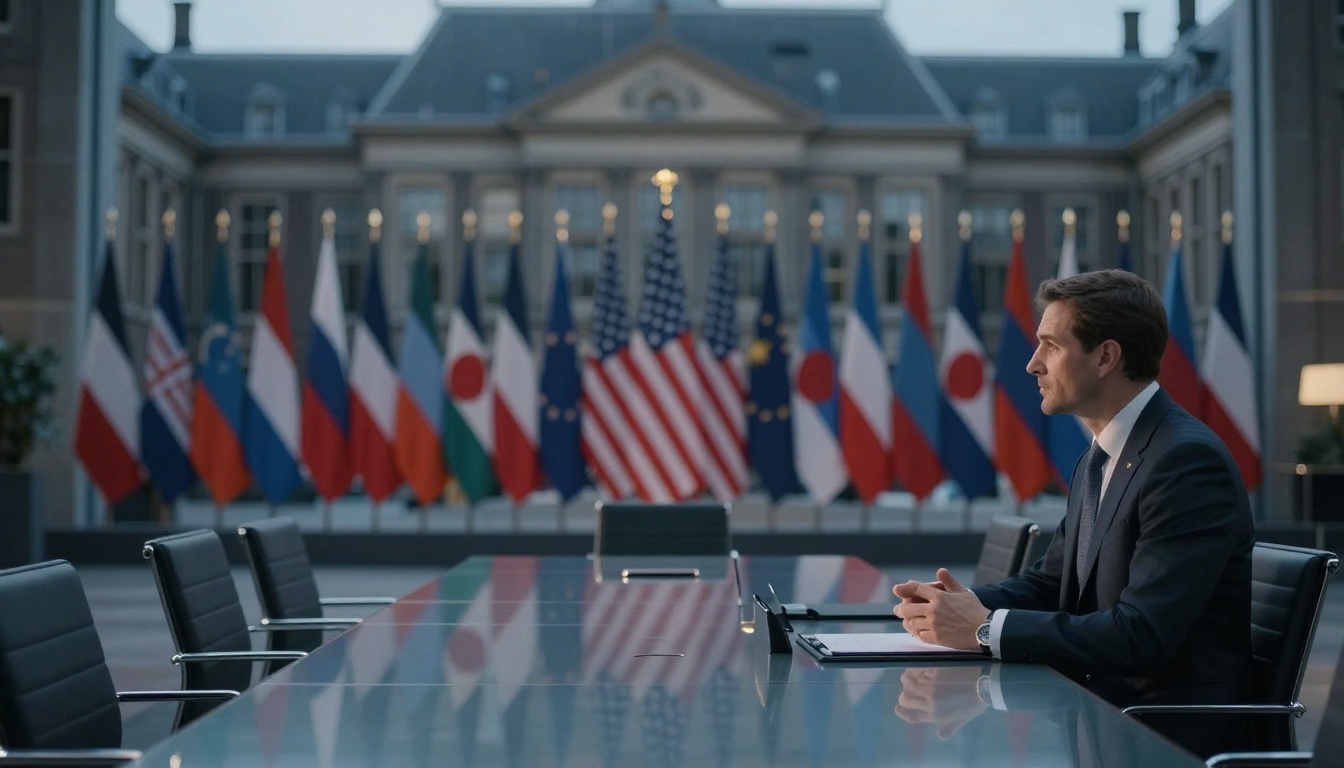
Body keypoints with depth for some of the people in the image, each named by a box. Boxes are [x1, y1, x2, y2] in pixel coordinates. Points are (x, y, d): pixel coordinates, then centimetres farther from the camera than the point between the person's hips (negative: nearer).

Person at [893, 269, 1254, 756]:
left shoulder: (1189, 460, -18)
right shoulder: (1098, 461, 12)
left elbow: (1141, 637, -25)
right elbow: (1048, 582, 18)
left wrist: (986, 629, -21)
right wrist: (964, 604, -3)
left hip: (1171, 733, -8)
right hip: (1100, 707, 8)